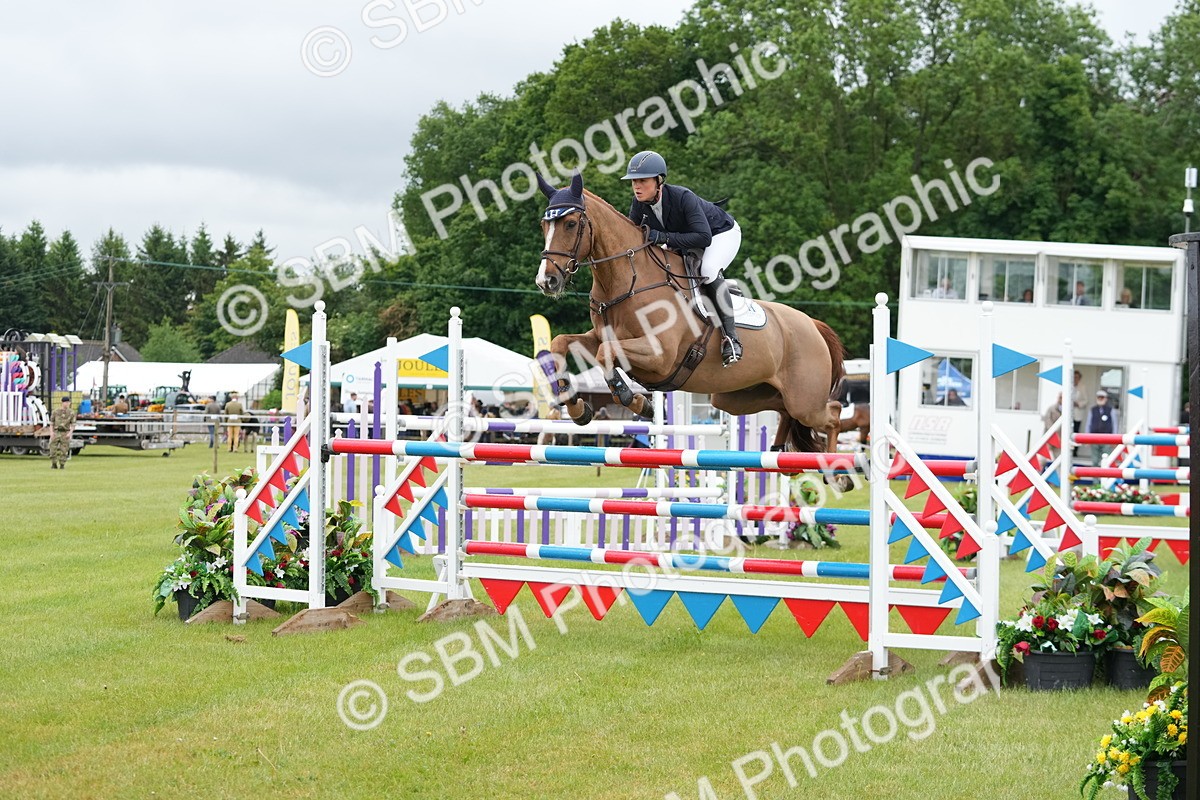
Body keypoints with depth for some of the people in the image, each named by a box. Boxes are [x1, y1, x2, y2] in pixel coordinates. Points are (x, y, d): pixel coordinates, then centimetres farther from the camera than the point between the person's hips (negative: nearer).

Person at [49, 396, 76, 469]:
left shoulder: (71, 413, 2)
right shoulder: (56, 411, 4)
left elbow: (73, 424, 2)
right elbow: (51, 422, 8)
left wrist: (70, 433, -12)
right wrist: (51, 432, -4)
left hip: (65, 433, -1)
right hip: (56, 432, 1)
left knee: (64, 451, -2)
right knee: (53, 449, -5)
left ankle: (62, 465, 6)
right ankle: (54, 465, 6)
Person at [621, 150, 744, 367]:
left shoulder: (683, 197, -38)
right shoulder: (639, 203, -20)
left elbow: (703, 237, -44)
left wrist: (663, 237, -48)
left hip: (722, 234, -8)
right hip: (685, 240, 8)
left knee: (708, 270, -35)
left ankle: (731, 336, -28)